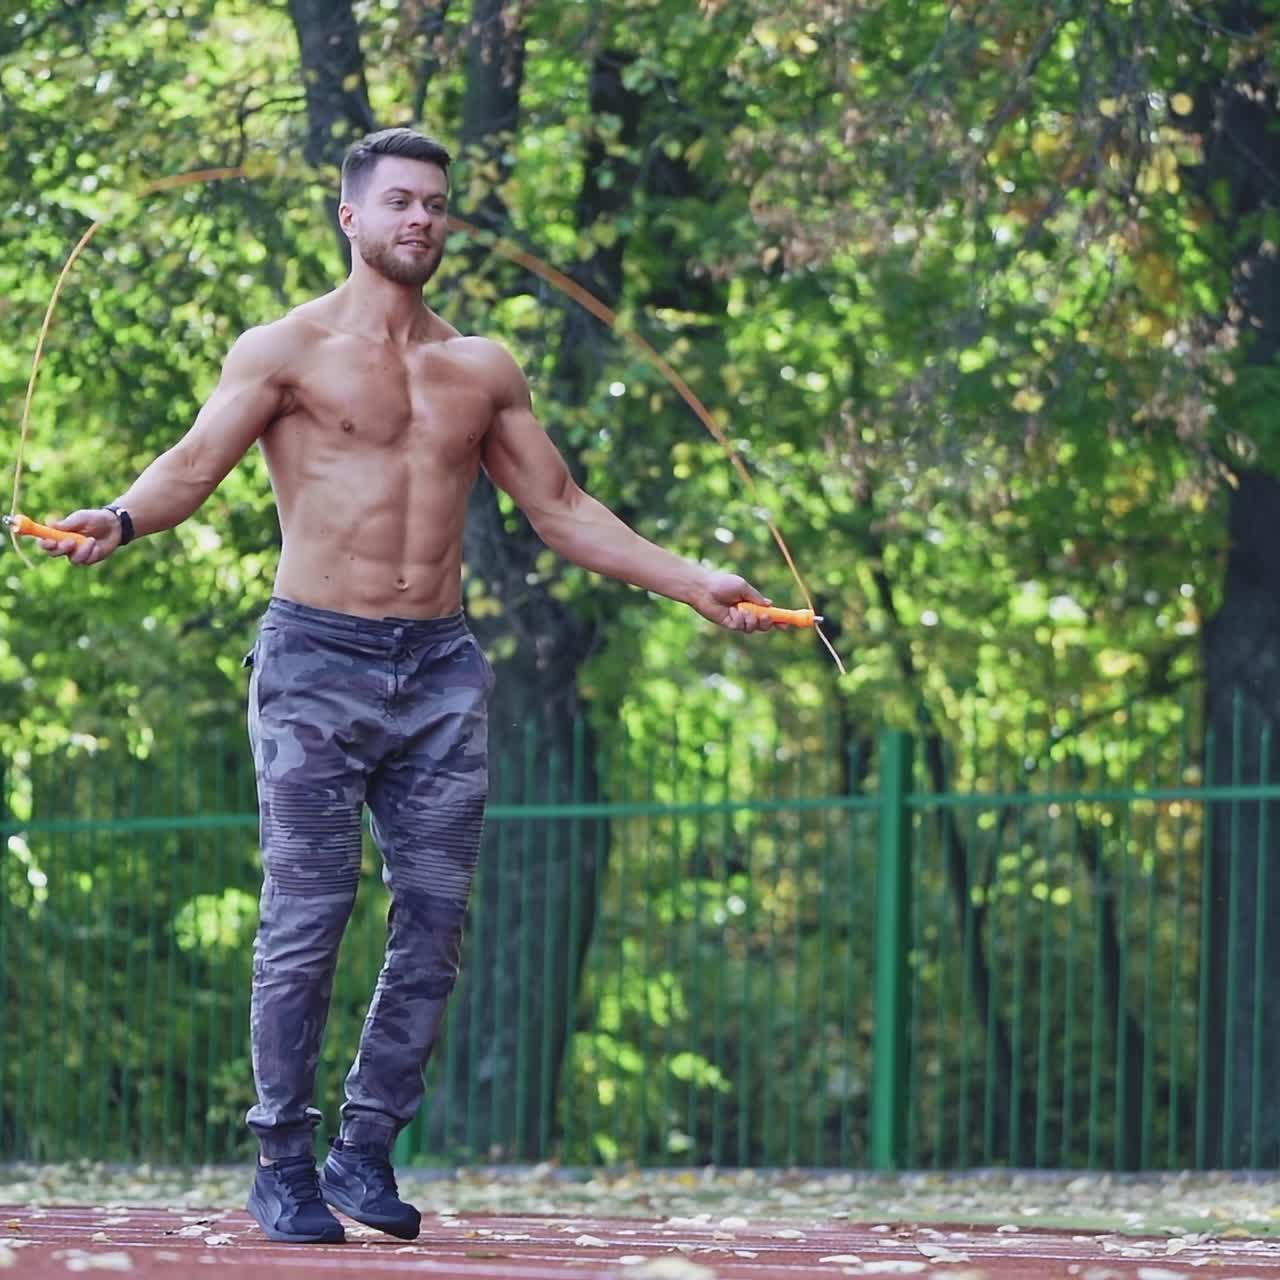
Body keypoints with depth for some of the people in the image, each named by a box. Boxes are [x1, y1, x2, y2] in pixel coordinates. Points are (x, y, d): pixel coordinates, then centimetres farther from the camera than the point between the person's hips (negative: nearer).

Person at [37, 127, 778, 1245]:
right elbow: (195, 463, -9)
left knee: (435, 921, 1)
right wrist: (118, 520, -30)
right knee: (307, 919, -7)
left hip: (441, 670, 4)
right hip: (318, 660, -4)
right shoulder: (290, 351, 2)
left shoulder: (483, 370, 15)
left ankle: (368, 1150, 11)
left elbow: (561, 508, 21)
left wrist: (690, 583, 16)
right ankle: (284, 1163, 1)